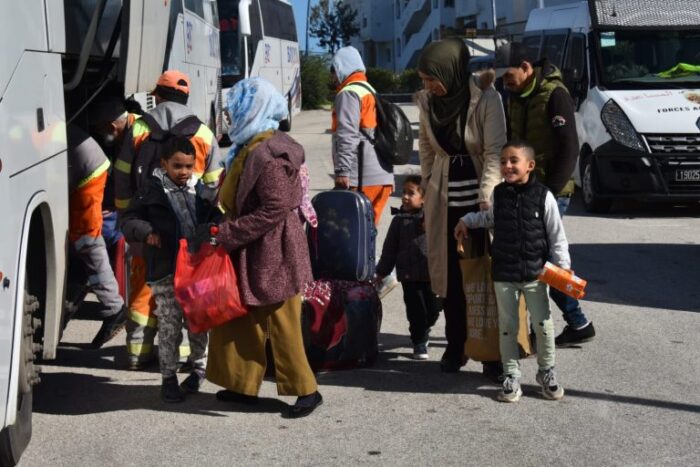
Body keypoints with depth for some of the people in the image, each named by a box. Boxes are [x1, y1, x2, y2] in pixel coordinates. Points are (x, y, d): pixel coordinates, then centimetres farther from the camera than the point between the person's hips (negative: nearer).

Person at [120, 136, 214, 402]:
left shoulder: (200, 191, 5)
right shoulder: (153, 191, -2)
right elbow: (128, 220, 3)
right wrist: (146, 232, -13)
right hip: (164, 272, -2)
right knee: (168, 327, 4)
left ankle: (199, 368, 31)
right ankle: (168, 377, 15)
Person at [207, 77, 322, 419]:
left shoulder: (267, 154, -21)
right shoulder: (251, 148, 10)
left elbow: (275, 209, -26)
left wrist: (227, 234, -22)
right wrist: (227, 232, 8)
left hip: (272, 254, -10)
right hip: (253, 253, 10)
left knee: (281, 324, -1)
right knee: (242, 318, 15)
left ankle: (305, 389, 11)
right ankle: (244, 385, 25)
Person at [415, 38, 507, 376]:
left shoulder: (485, 98, -15)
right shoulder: (427, 100, 0)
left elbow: (494, 152, -16)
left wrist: (485, 199, -24)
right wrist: (427, 185, 11)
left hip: (480, 198, -4)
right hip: (444, 197, 4)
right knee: (451, 273, 7)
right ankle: (456, 345, 18)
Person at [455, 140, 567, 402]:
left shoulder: (543, 196, -7)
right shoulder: (498, 194, 2)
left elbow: (557, 236, -2)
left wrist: (562, 266, -5)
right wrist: (466, 221, 16)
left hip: (535, 274, -2)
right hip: (504, 274, 2)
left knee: (543, 324, 5)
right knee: (507, 326, 7)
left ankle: (547, 372, 23)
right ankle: (511, 376, 17)